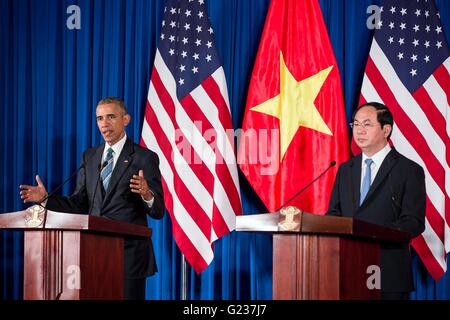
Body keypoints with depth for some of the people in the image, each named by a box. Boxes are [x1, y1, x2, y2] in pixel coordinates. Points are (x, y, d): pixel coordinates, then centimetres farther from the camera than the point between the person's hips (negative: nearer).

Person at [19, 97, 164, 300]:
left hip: (129, 254, -5)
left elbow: (158, 212, -6)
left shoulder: (145, 158, -3)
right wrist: (46, 198, -2)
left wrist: (147, 195, -28)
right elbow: (80, 204, 12)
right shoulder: (89, 157, 14)